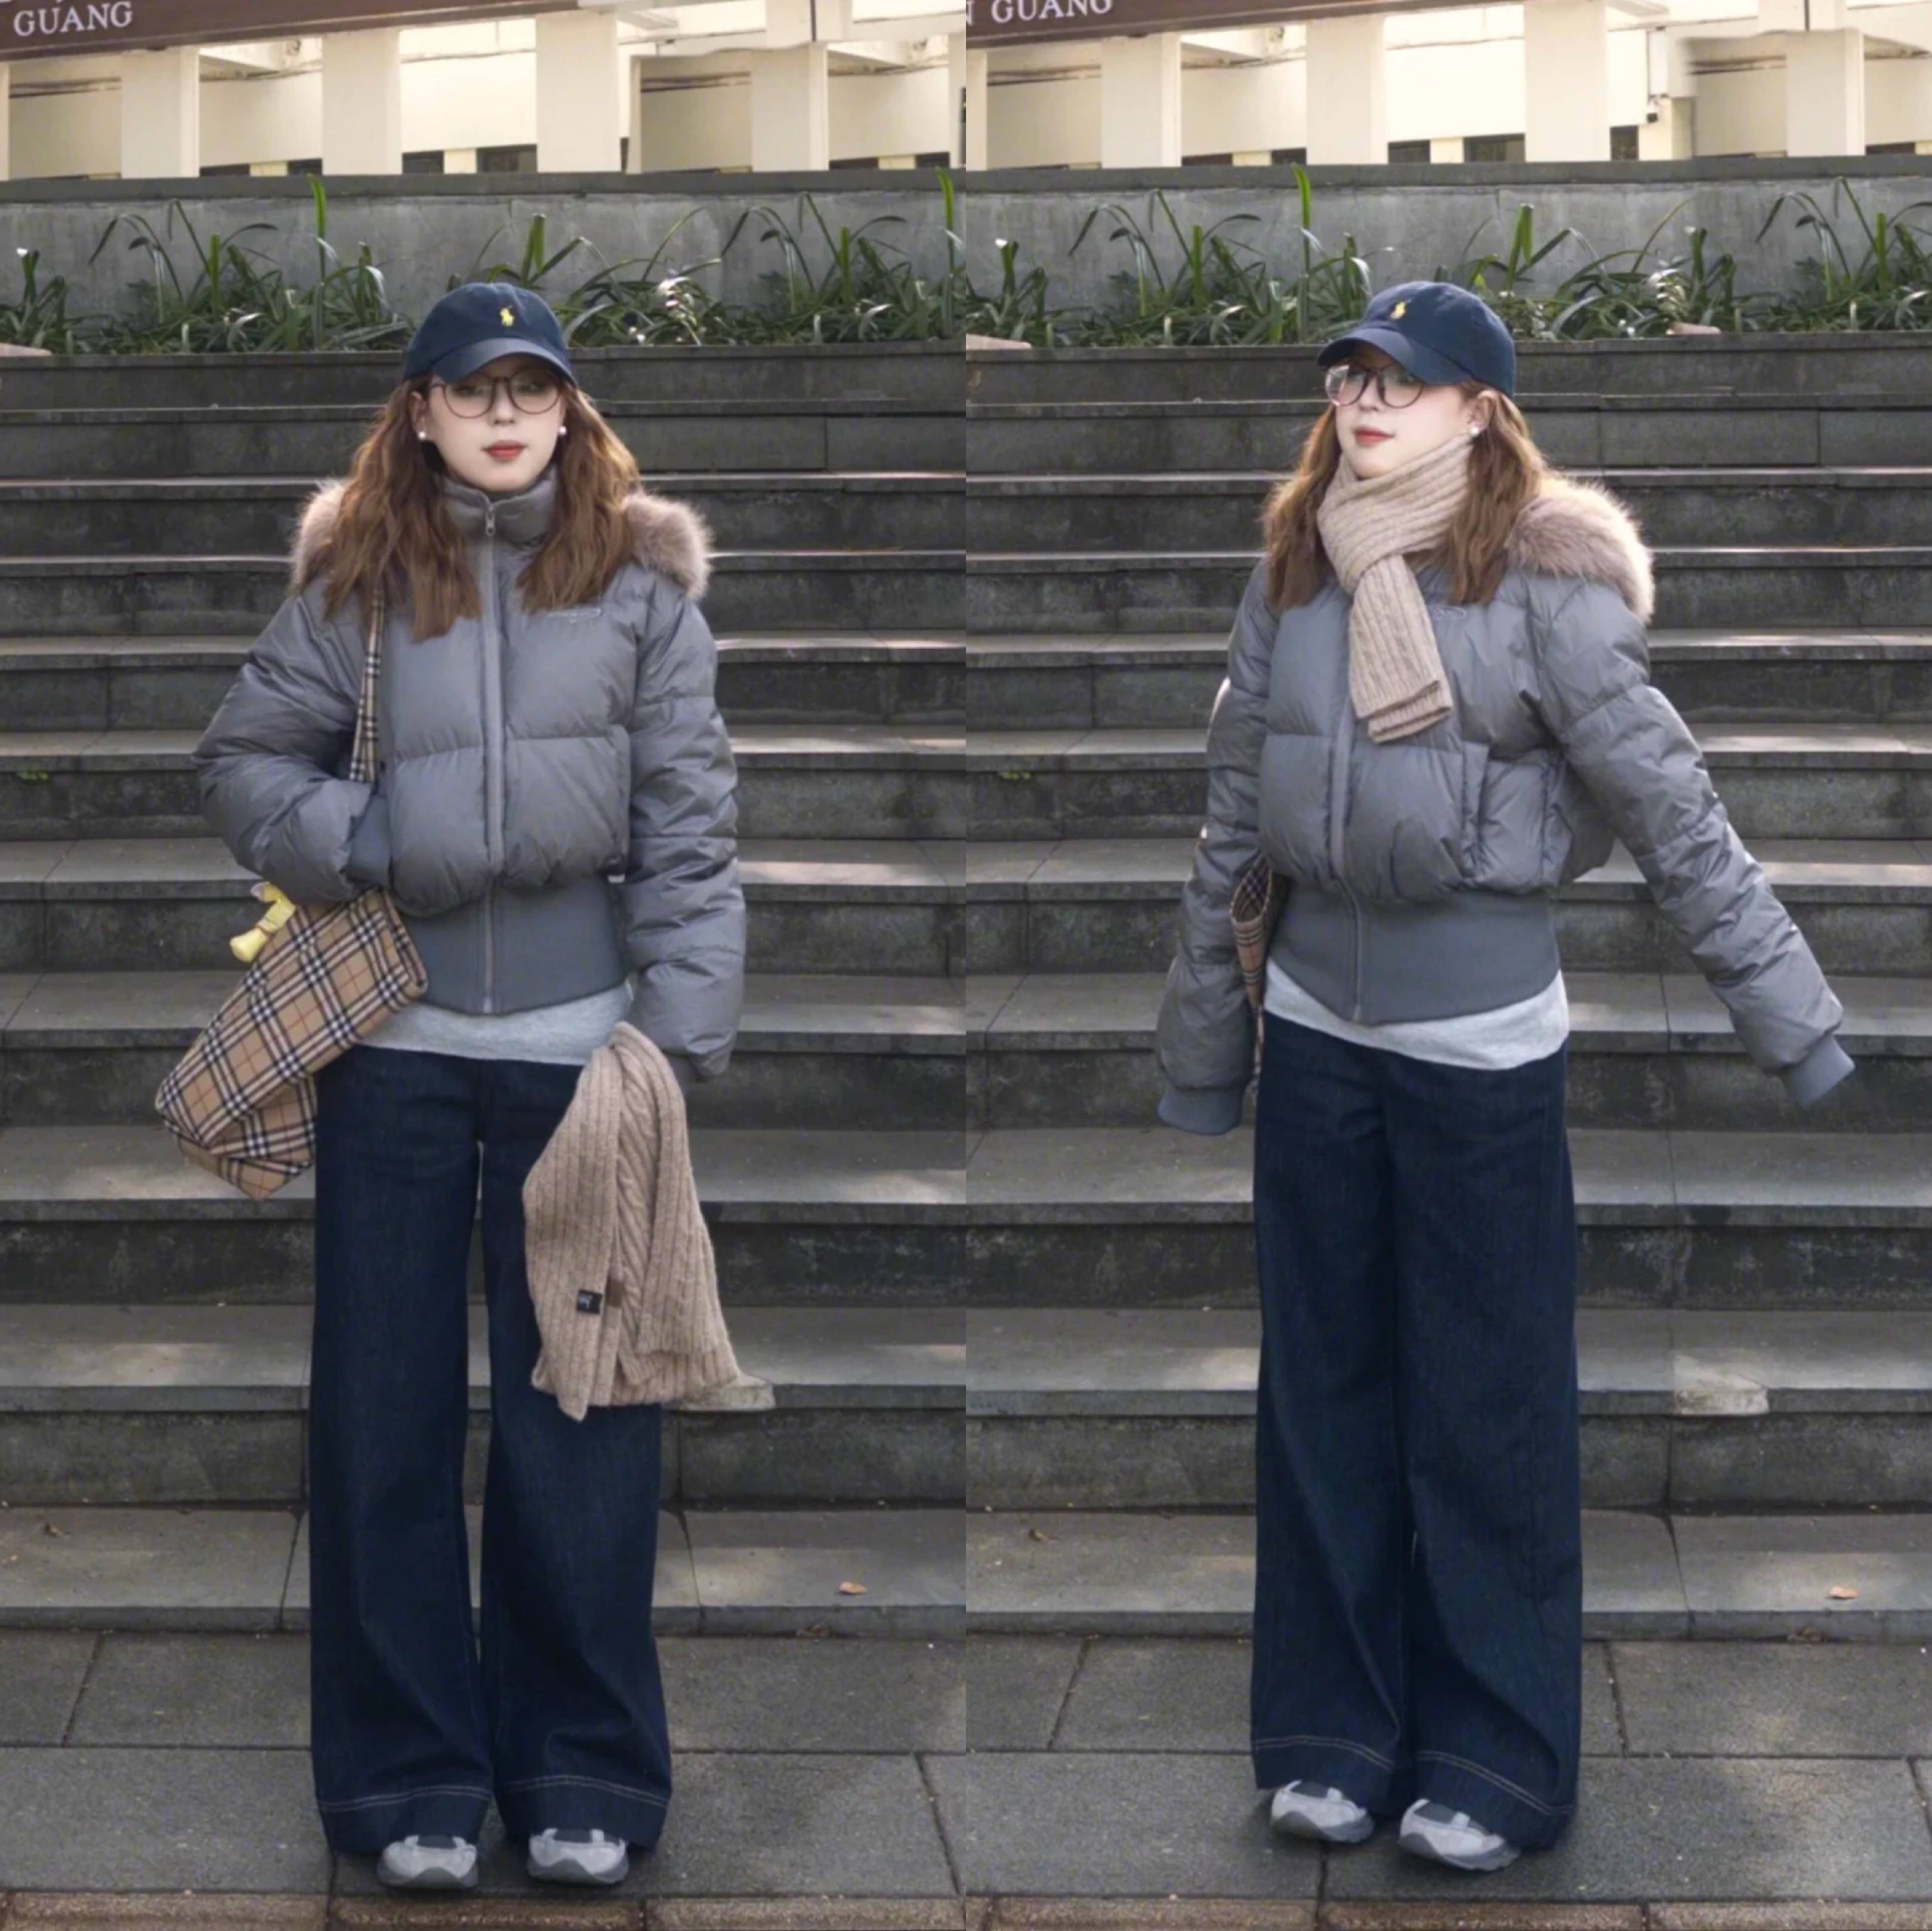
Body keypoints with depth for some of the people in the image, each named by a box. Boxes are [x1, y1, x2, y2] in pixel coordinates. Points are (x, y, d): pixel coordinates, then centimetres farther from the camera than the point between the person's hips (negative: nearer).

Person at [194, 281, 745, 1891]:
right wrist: (361, 848, -11)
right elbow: (246, 759, 7)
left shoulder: (641, 577, 1)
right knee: (387, 1406, 6)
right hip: (394, 1037, 1)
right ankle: (410, 1775, 17)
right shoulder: (354, 578, 4)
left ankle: (582, 1773, 17)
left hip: (579, 1038, -1)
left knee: (582, 1405, 6)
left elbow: (688, 818, -1)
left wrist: (686, 1031, -6)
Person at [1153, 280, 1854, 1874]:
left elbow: (1674, 813, -11)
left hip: (1482, 1030, -5)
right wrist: (1200, 1032, 12)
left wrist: (1793, 1019, -10)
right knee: (1324, 1387, 11)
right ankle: (1332, 1730, 24)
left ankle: (1495, 1757, 16)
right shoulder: (1293, 578, 3)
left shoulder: (1542, 585, -12)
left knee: (1488, 1401, 4)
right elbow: (1232, 822, 9)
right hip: (1317, 1018, 5)